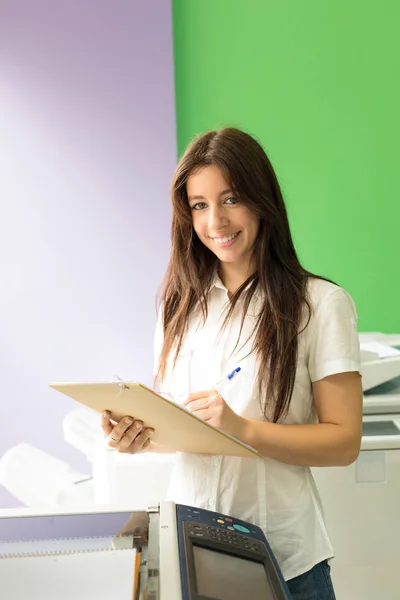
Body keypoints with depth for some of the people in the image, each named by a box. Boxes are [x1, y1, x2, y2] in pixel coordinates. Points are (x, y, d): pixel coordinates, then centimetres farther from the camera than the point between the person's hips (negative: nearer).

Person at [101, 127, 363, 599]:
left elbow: (344, 441, -11)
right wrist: (141, 435, -12)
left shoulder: (320, 304, -10)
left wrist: (243, 429, -24)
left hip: (283, 554, -4)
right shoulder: (179, 302, 4)